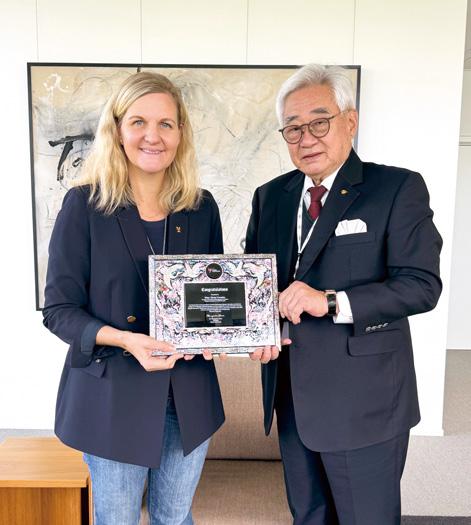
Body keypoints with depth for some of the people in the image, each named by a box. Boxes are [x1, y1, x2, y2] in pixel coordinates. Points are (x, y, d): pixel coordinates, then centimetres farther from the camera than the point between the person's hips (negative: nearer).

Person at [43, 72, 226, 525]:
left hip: (189, 395, 3)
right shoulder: (84, 204, -10)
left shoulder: (202, 207, 0)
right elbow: (58, 309, -9)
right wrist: (124, 339, -26)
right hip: (112, 394, -2)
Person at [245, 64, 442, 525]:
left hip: (363, 399, -5)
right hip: (292, 395, 5)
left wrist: (331, 302, -25)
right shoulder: (270, 196, 8)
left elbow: (422, 284, -15)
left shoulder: (398, 189, -8)